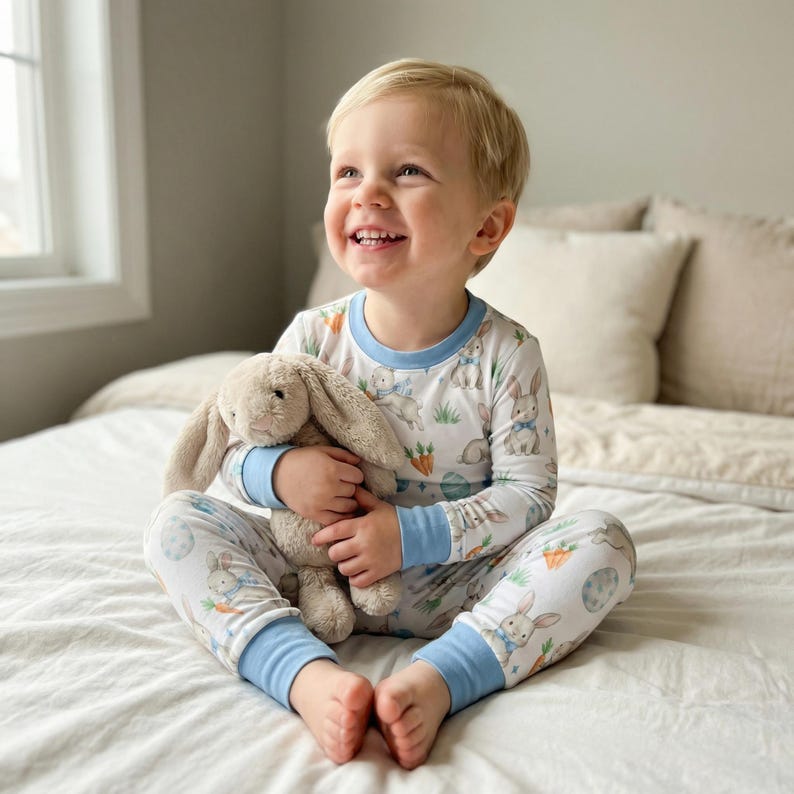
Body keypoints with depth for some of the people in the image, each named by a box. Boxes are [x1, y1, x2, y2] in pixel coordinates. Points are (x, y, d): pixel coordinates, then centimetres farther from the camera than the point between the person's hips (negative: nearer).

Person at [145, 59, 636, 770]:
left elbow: (529, 490, -11)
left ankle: (435, 679, -34)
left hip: (455, 580, -1)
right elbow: (238, 452, 3)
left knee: (601, 541, -21)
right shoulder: (312, 338, -6)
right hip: (316, 572, 2)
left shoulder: (505, 354, -12)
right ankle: (309, 676, -33)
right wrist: (280, 472, -22)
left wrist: (414, 535, -23)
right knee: (179, 522, -15)